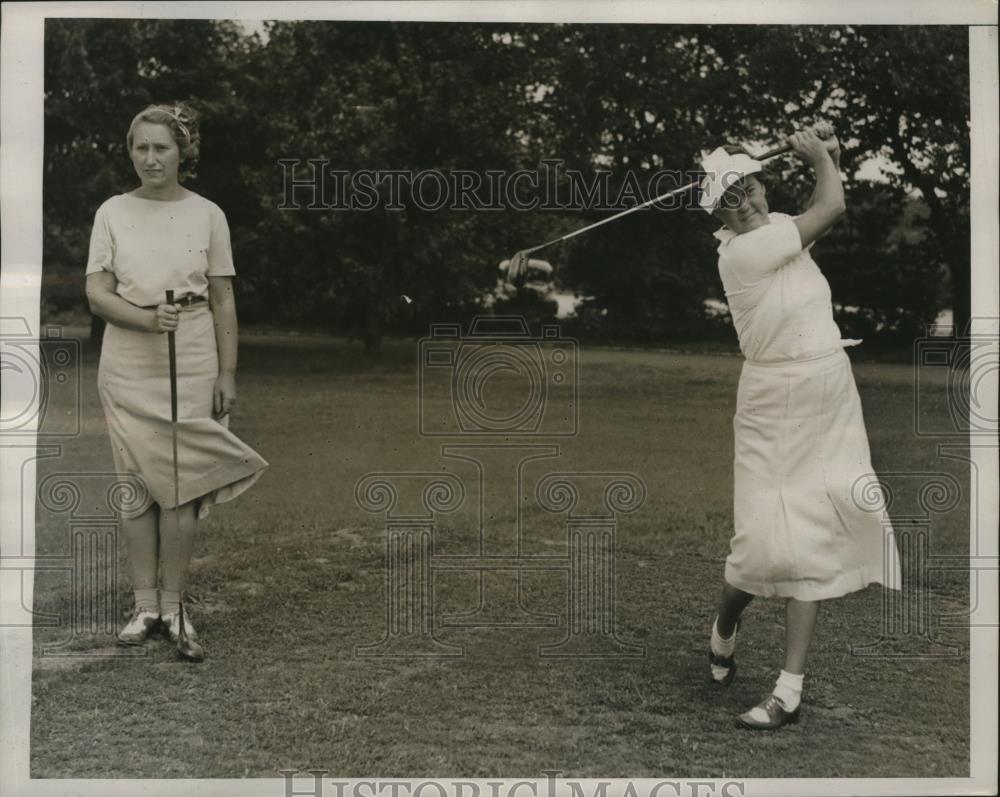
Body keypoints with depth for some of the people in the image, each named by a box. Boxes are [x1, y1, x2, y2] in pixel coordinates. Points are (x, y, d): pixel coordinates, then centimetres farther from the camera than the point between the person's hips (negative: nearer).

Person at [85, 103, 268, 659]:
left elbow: (223, 301, 5)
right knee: (141, 484, 2)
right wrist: (147, 318, -18)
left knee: (182, 486, -1)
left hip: (192, 364, -1)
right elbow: (97, 292, 0)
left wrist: (227, 374, 0)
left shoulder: (207, 215, 4)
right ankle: (146, 605, 10)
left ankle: (174, 604, 9)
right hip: (129, 367, 1)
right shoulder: (113, 213, 6)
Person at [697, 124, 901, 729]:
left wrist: (832, 158, 9)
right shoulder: (743, 250, -18)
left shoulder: (777, 230, 5)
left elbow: (829, 213, 24)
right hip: (778, 408, -7)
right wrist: (820, 158, 5)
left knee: (811, 540, 3)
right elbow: (832, 208, -12)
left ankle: (791, 686, 8)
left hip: (830, 400, 7)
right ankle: (725, 623, 28)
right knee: (772, 543, -7)